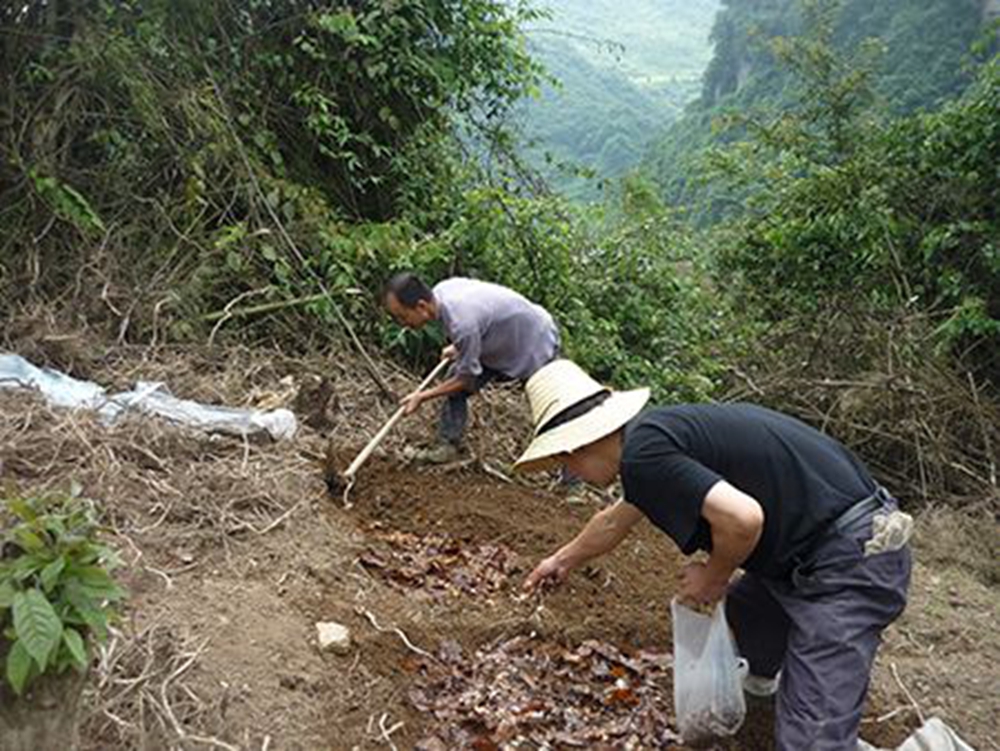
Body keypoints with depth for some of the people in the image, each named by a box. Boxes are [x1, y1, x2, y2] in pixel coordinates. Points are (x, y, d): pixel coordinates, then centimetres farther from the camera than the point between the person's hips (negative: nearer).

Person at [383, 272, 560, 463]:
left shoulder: (462, 323, -41)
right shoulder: (439, 291, -18)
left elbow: (466, 380, -26)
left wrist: (422, 397, -17)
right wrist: (458, 347, 15)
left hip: (536, 341, -8)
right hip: (500, 339, 8)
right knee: (453, 383, -2)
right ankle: (448, 445, 6)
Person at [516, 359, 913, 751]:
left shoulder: (642, 453, -18)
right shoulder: (655, 431, 12)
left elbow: (743, 517, -29)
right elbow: (613, 521, 29)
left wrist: (713, 578, -8)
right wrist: (564, 559, 46)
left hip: (851, 560, -10)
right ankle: (758, 678, 55)